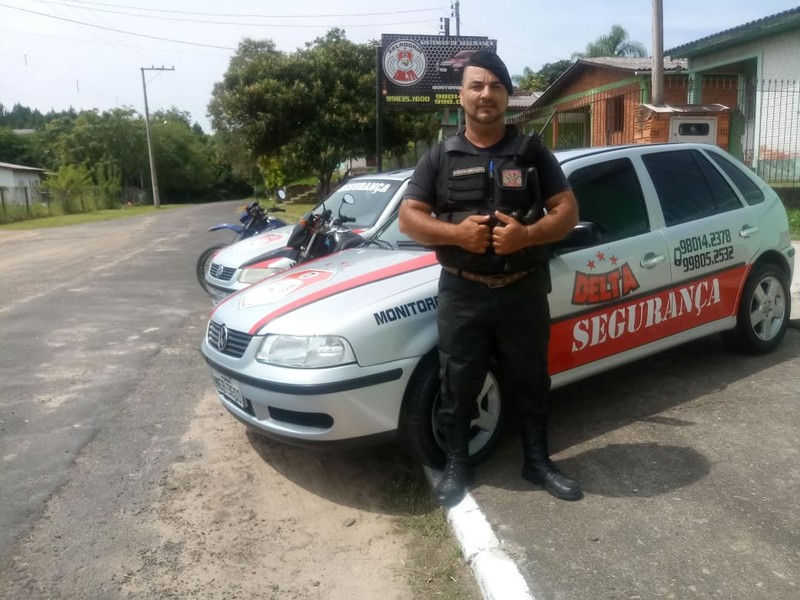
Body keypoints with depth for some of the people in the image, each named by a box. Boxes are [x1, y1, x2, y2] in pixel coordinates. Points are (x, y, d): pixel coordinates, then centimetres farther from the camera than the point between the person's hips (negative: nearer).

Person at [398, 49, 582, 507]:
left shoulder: (532, 153, 5)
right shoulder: (440, 157, 4)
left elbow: (568, 211, 1)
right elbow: (409, 218, 1)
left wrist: (527, 234, -18)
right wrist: (455, 232, -17)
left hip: (525, 291, 1)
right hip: (462, 294, 0)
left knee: (531, 381, 13)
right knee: (459, 386, 9)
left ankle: (538, 461, 32)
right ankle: (457, 466, 27)